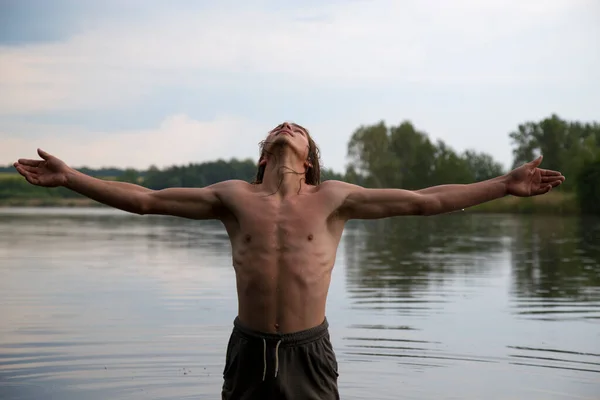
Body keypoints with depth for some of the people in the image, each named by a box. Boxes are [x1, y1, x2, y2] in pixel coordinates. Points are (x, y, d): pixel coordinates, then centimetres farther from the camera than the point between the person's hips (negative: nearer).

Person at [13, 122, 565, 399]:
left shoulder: (332, 198, 0)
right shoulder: (235, 196, 3)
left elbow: (424, 200, -3)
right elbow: (145, 199, 5)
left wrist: (504, 185, -7)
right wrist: (69, 177, 2)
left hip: (309, 351, -1)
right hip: (249, 349, 1)